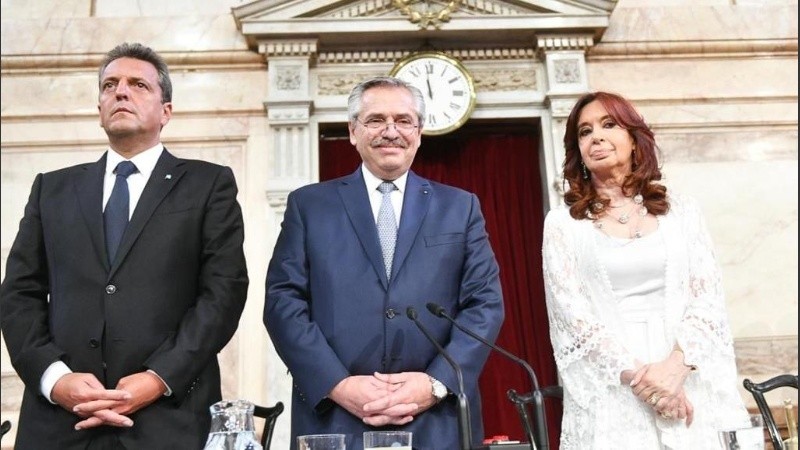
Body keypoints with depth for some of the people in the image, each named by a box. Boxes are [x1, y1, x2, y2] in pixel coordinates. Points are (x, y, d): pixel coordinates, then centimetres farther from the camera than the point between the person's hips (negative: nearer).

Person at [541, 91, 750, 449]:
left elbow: (707, 296, 1)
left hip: (691, 386, 2)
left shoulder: (681, 210, 9)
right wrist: (638, 375, -15)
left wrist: (676, 365, -15)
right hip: (610, 395, -1)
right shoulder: (562, 223, 3)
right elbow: (572, 312, -5)